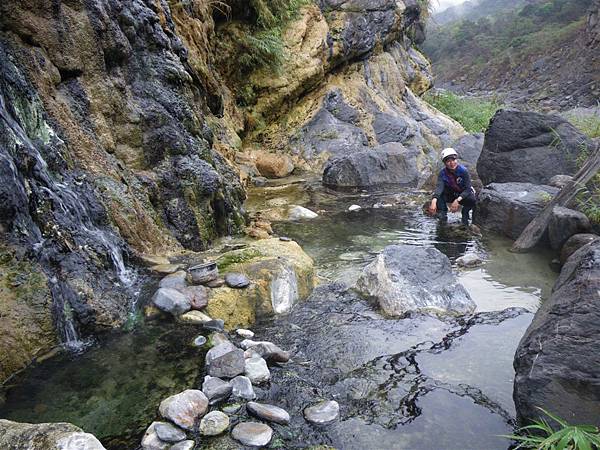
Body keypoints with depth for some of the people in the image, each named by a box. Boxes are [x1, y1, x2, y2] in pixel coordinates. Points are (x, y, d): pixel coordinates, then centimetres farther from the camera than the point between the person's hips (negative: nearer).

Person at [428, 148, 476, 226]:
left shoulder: (463, 171, -22)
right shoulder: (443, 173, -18)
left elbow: (468, 189, -26)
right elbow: (439, 187, -36)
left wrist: (458, 200, -45)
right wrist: (434, 201, -56)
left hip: (464, 194, -1)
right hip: (450, 195, 1)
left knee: (472, 200, -33)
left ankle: (465, 213, -4)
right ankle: (443, 214, -10)